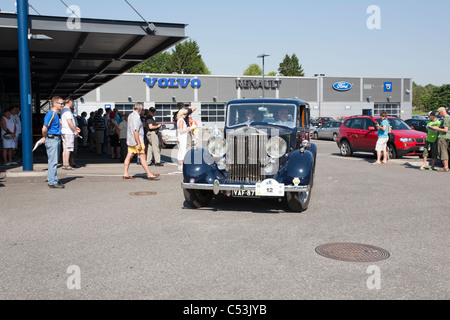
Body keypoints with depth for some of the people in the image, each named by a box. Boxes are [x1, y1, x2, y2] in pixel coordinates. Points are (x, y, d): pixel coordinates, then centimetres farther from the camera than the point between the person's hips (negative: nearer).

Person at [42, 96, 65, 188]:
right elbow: (44, 129, -18)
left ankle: (51, 179, 23)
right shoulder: (50, 114, -15)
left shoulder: (56, 114, 16)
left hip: (57, 139, 10)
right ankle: (52, 182, -4)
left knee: (54, 161, 15)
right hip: (52, 139, -10)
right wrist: (45, 138, -4)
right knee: (53, 162, -7)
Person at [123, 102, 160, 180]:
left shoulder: (130, 115, 13)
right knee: (143, 157, -6)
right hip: (136, 141, -10)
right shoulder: (136, 117, -18)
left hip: (130, 141, 10)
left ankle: (125, 174, 10)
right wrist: (139, 144, -24)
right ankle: (149, 174, -3)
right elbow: (135, 131, -24)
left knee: (129, 157, 9)